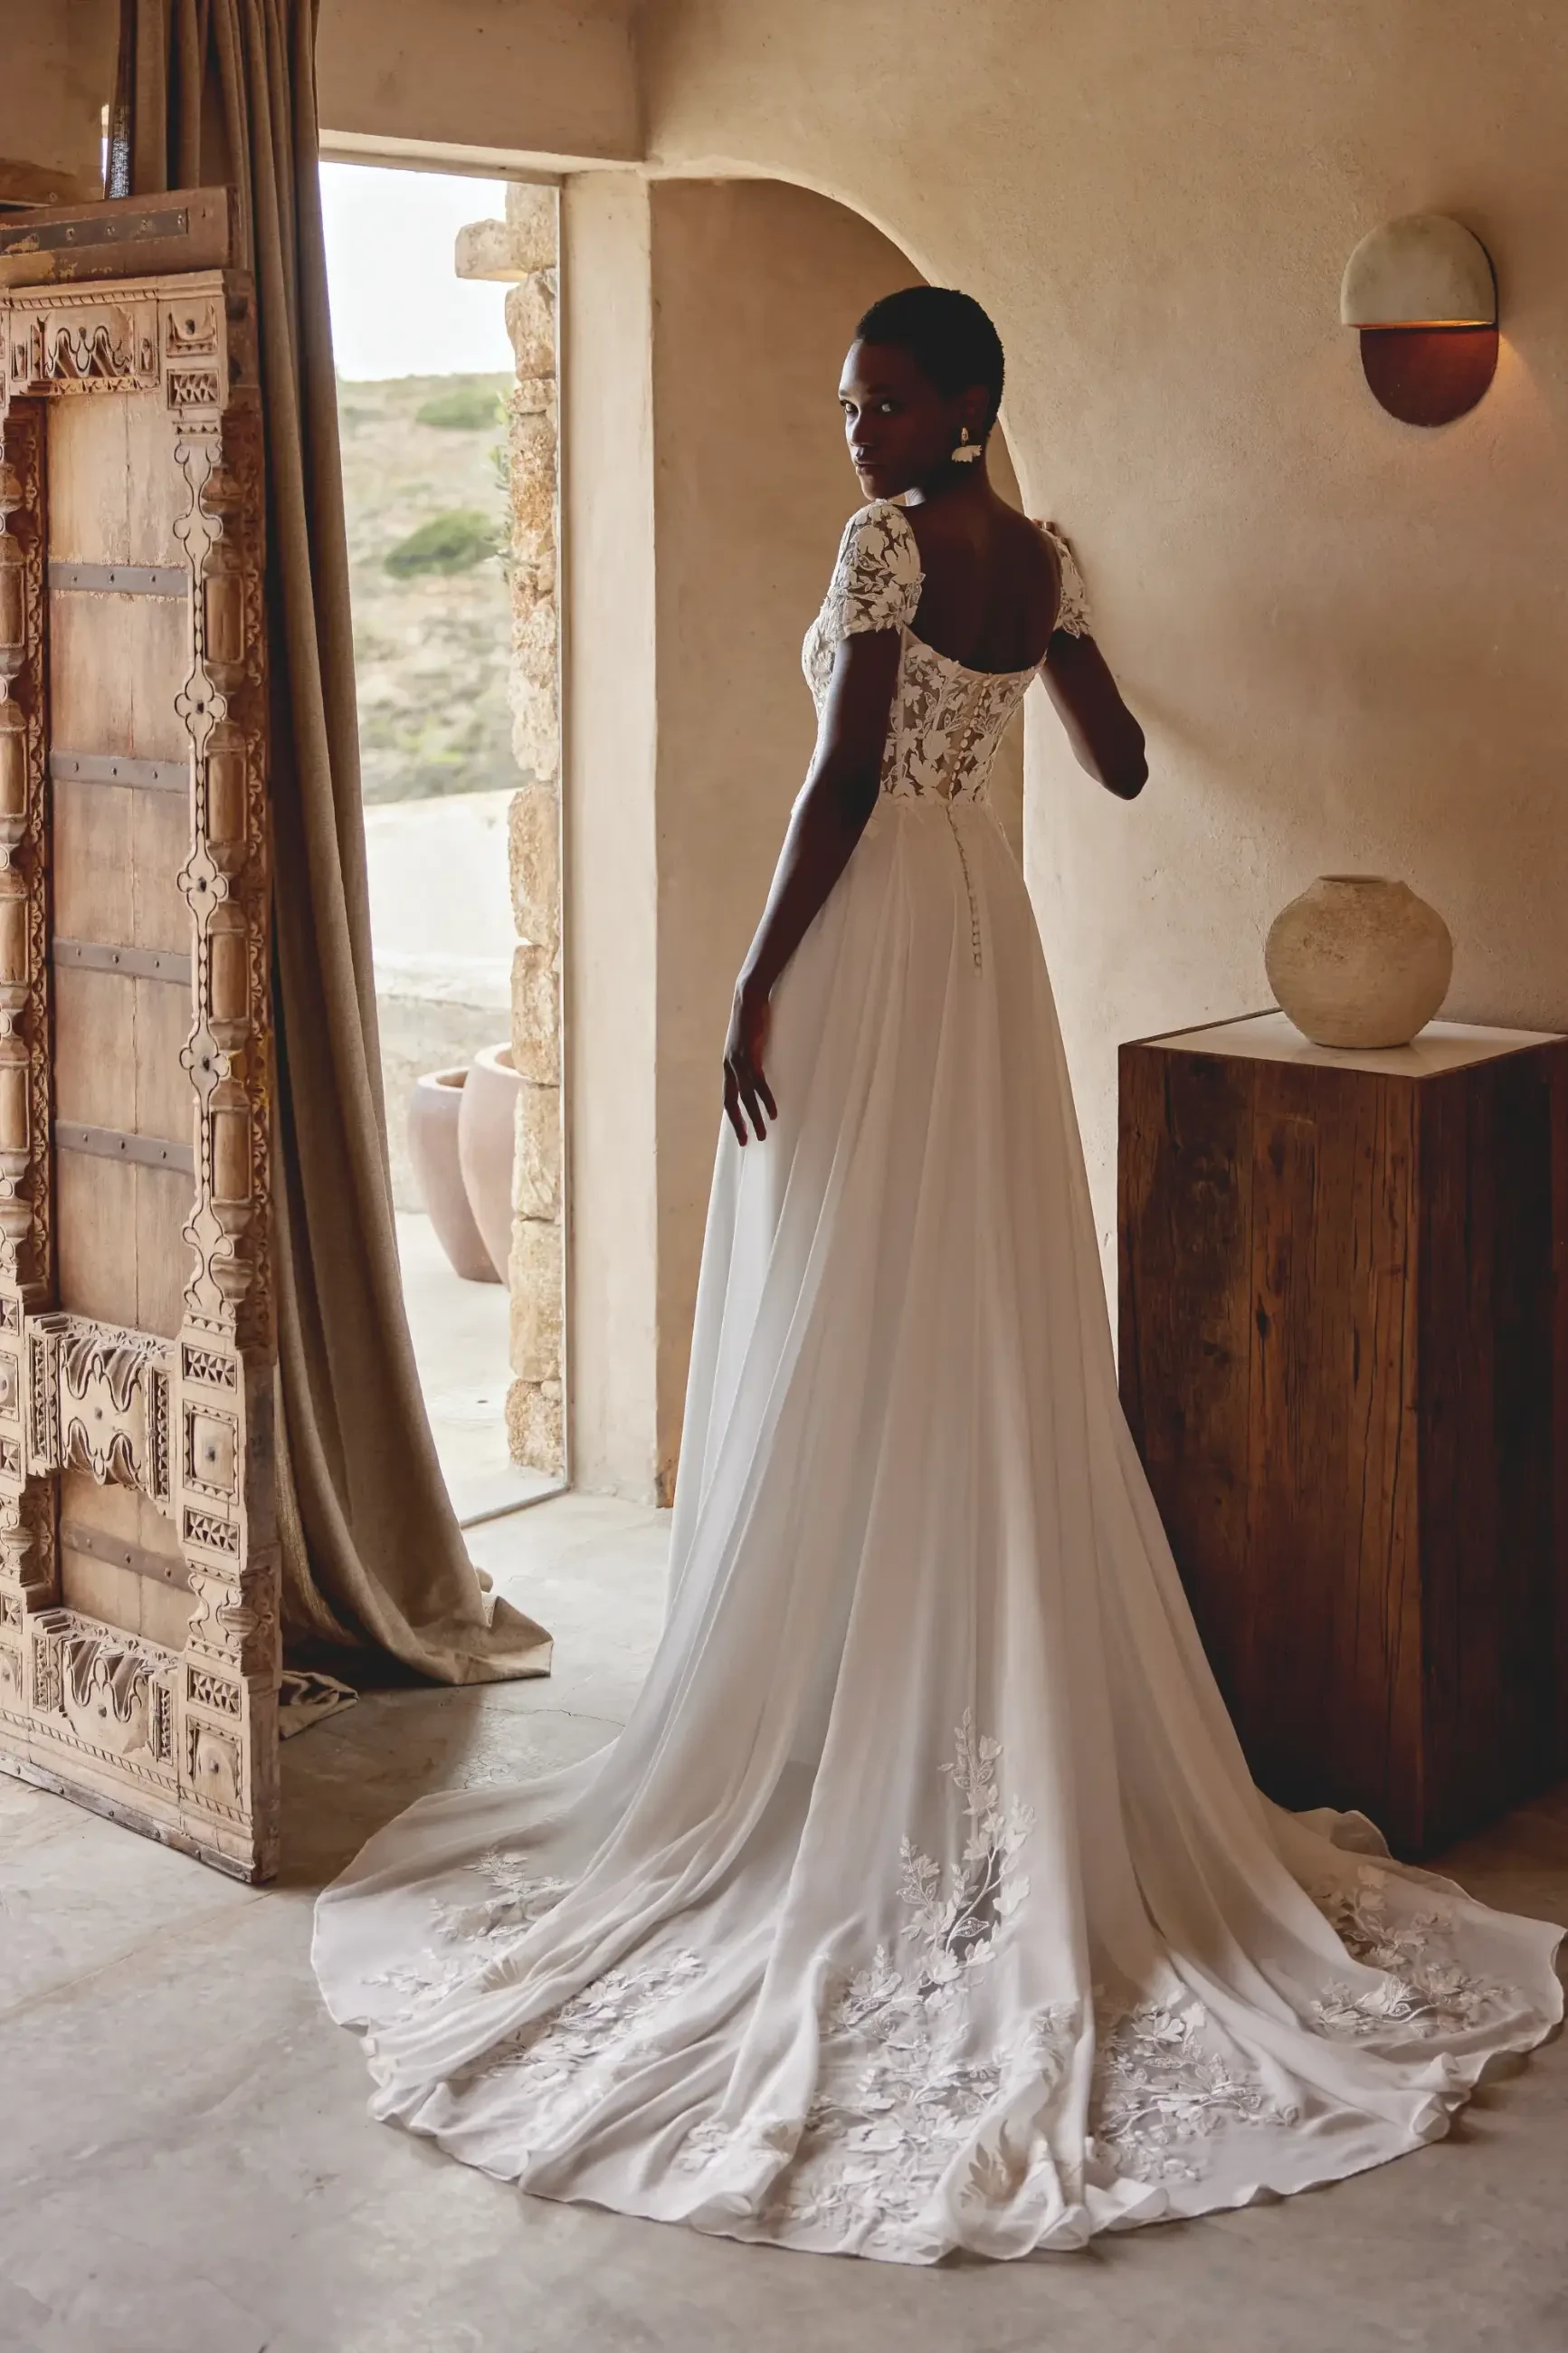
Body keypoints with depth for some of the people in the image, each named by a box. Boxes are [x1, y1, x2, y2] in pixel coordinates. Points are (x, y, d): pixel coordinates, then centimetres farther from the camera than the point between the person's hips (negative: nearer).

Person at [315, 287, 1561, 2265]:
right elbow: (1118, 765, 19)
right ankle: (1022, 1740, 17)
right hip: (983, 928, 8)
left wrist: (757, 986, -15)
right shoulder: (1038, 562, 9)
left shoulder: (887, 548, -13)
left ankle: (844, 1743, 8)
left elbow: (845, 783, -18)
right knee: (992, 1341, 11)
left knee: (848, 1355, -1)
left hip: (871, 937, -8)